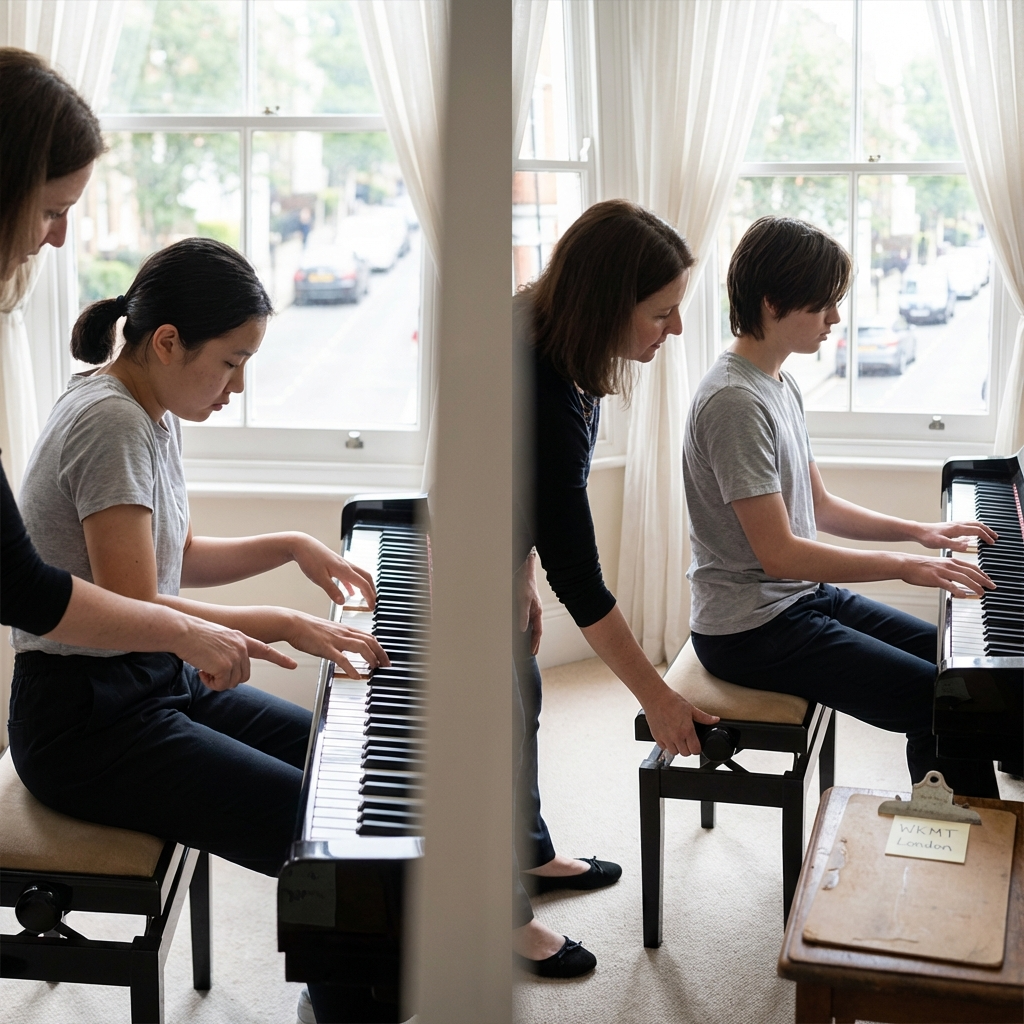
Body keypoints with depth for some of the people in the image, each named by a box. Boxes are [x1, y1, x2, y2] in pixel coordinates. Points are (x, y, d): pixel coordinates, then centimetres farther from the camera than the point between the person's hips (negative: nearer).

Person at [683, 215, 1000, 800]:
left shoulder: (783, 386, 10)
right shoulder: (735, 402, -22)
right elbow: (779, 553, -25)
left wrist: (919, 531, 7)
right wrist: (904, 566, -21)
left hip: (804, 595, 10)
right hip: (751, 629, -10)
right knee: (941, 700, -17)